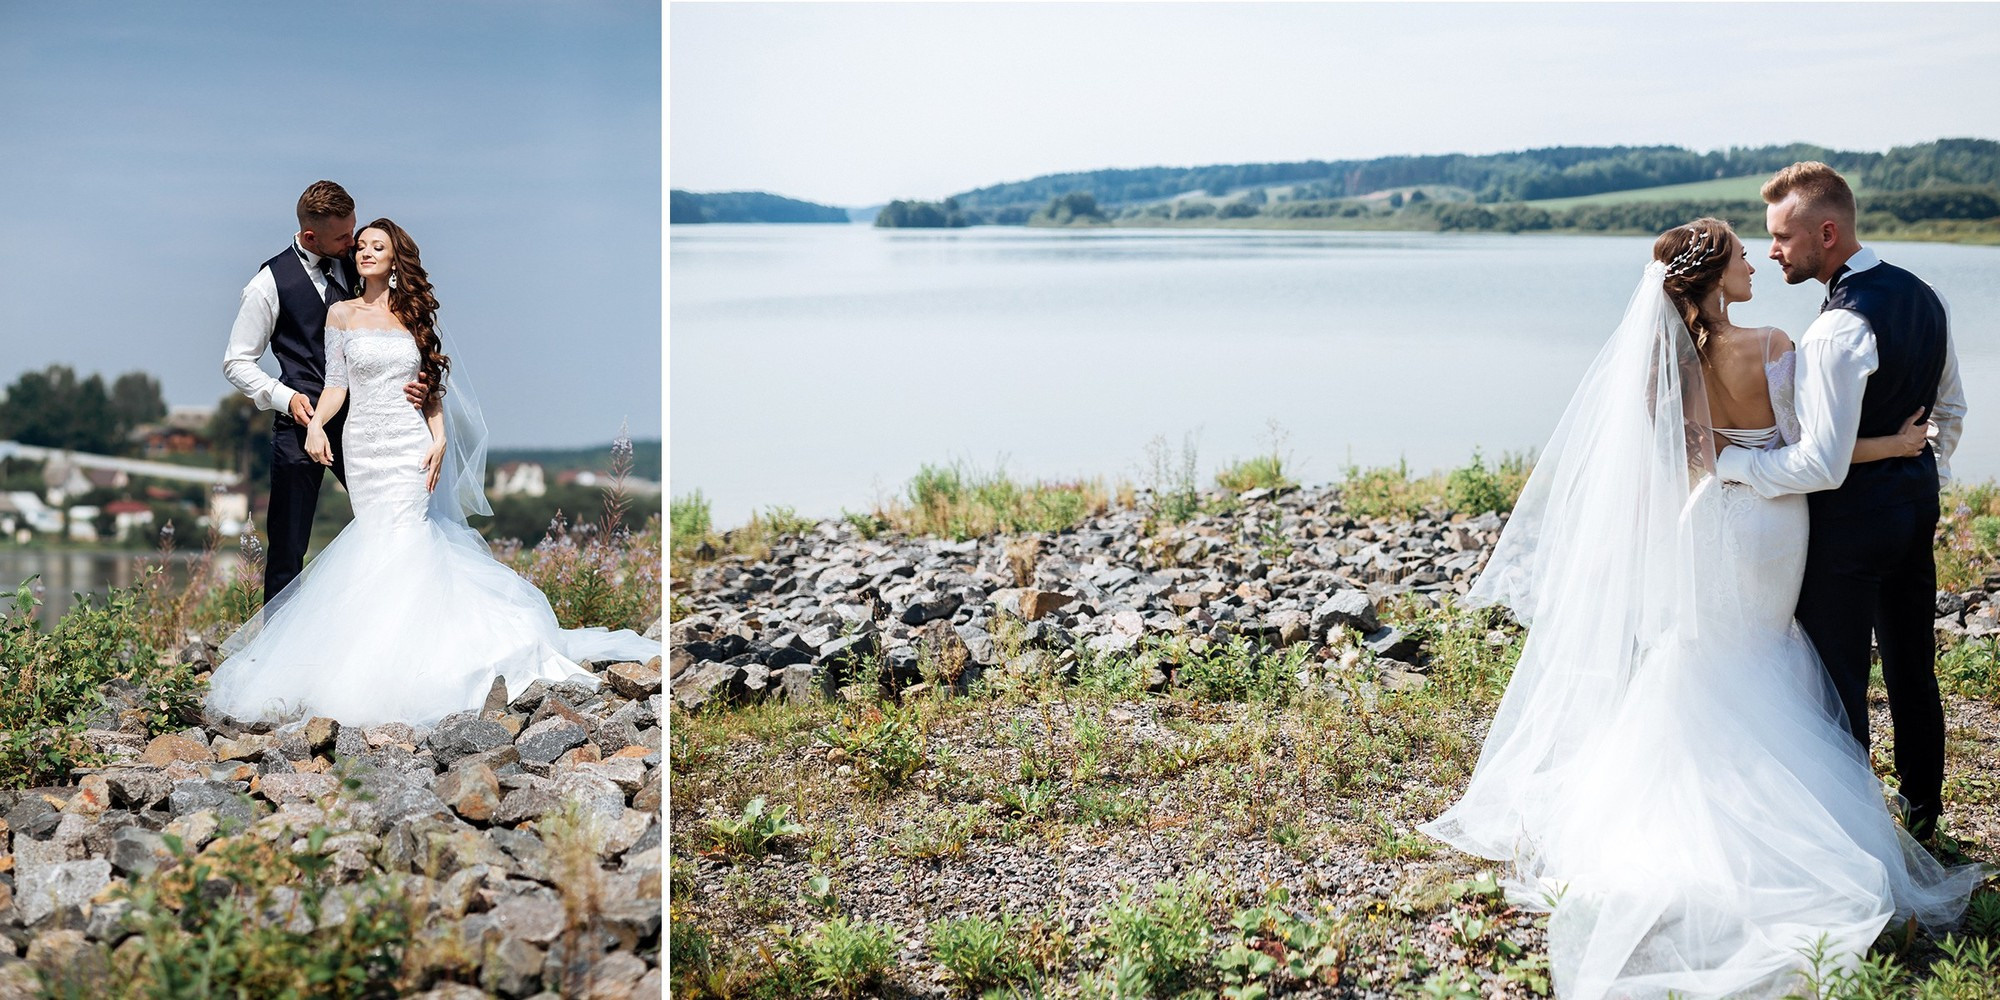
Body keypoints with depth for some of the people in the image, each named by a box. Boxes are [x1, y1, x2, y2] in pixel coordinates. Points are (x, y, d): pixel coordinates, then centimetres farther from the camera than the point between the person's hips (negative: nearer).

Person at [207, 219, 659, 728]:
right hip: (363, 446, 1)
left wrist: (439, 441, -5)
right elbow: (336, 383, 2)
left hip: (412, 446, 0)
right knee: (376, 539, 0)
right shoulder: (342, 314, 6)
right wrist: (315, 423, -15)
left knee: (399, 539, -8)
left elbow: (434, 389, 7)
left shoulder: (416, 314, 7)